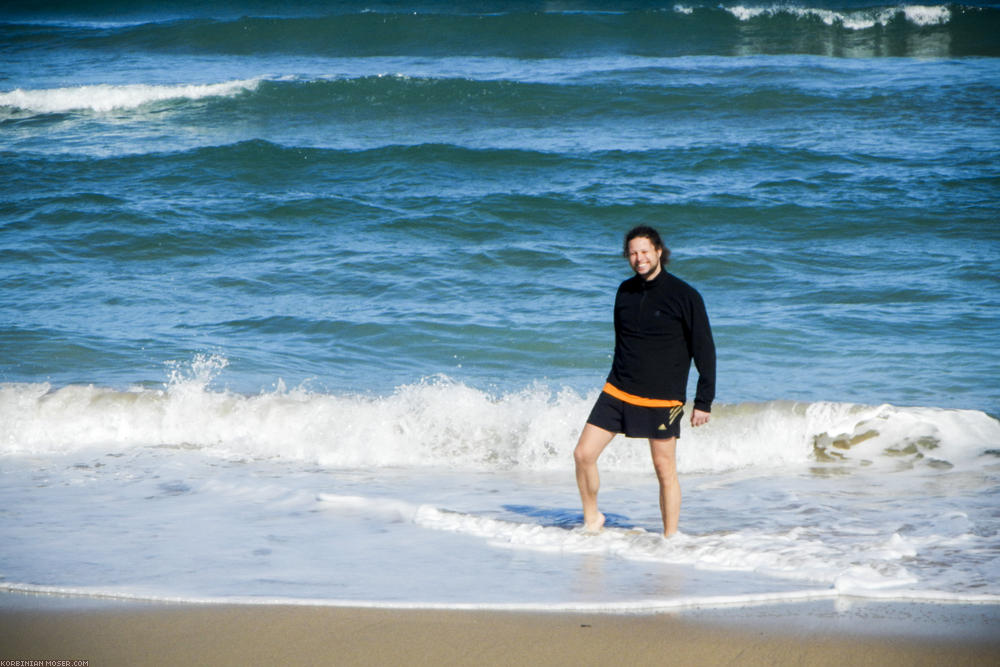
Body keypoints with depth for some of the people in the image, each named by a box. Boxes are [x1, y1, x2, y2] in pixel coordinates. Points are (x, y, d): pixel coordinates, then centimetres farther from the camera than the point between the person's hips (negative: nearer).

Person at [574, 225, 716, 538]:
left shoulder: (684, 296, -8)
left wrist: (704, 401, -8)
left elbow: (705, 350, -5)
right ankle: (591, 519, 16)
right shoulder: (625, 291, 7)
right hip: (617, 393, 5)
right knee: (583, 454, -3)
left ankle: (670, 538, 11)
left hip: (662, 398, -4)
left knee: (664, 469, 0)